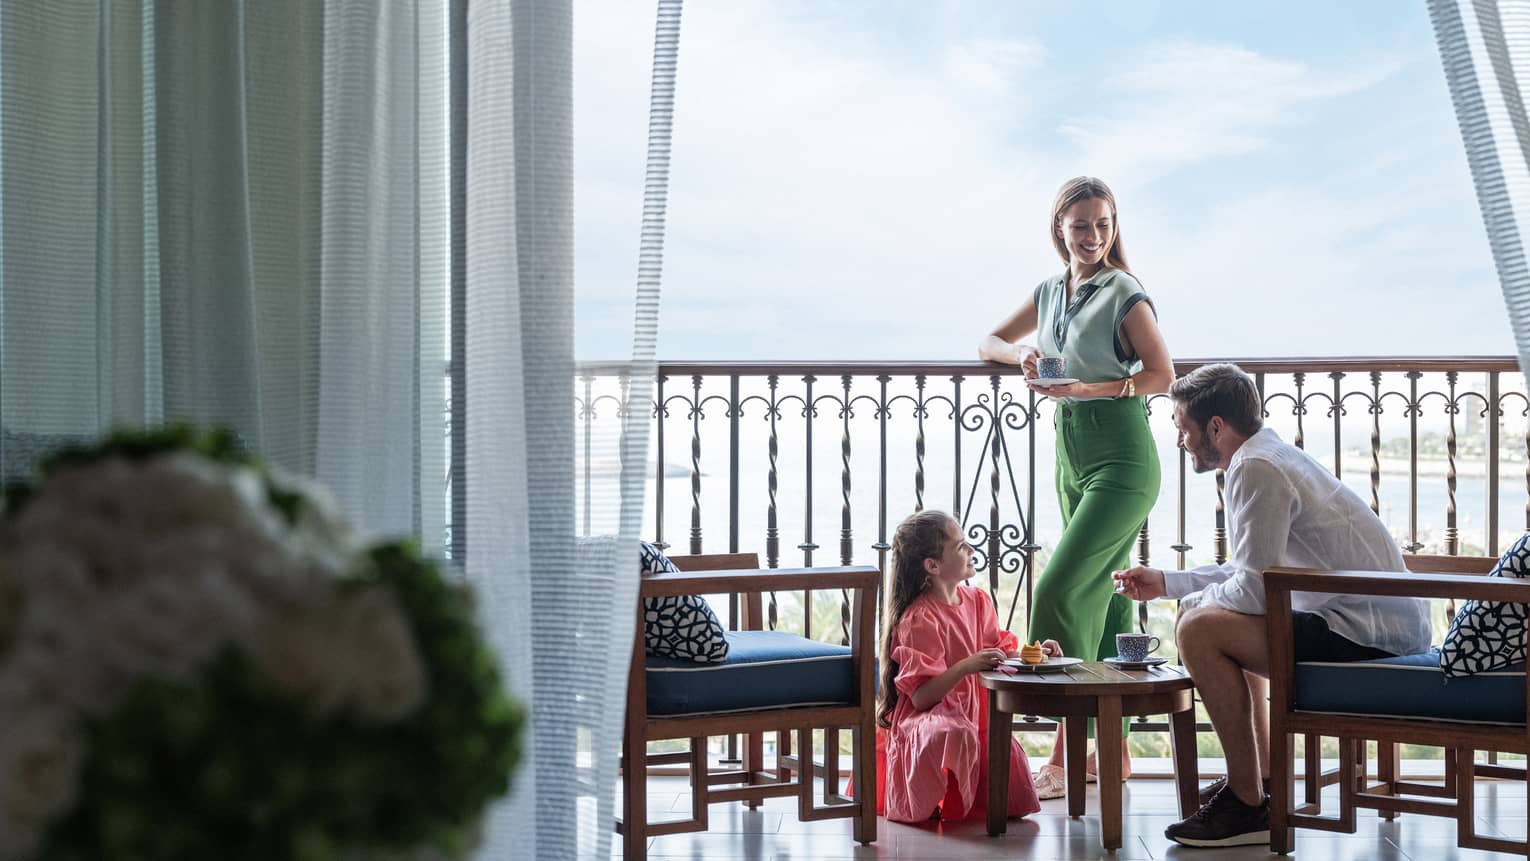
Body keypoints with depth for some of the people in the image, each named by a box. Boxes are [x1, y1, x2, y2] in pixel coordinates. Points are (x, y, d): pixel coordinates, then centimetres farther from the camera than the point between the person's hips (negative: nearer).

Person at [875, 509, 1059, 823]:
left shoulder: (978, 601, 7)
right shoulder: (919, 619, -18)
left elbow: (1000, 652, 18)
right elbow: (921, 696, -22)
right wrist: (966, 667, -34)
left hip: (972, 714, 8)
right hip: (924, 719, -7)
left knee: (1013, 802, -10)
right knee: (951, 733, -43)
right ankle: (924, 806, -16)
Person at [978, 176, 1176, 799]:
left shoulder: (1124, 294, -7)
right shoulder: (1050, 292, 13)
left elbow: (1162, 375, -11)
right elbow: (988, 343, 22)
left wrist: (1083, 389, -18)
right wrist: (1020, 355, -1)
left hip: (1122, 458, -7)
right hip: (1071, 456, 7)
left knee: (1058, 592, -16)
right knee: (1101, 597, 10)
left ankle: (1064, 756, -13)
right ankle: (1115, 748, 17)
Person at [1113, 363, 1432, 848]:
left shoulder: (1256, 469, -16)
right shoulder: (1272, 456, 16)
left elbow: (1253, 589, -21)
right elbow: (1255, 570, 23)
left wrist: (1194, 601, -1)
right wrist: (1166, 583, 26)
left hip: (1368, 637, -11)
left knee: (1199, 629, -18)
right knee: (1227, 625, 26)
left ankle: (1249, 807, -11)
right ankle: (1261, 779, 29)